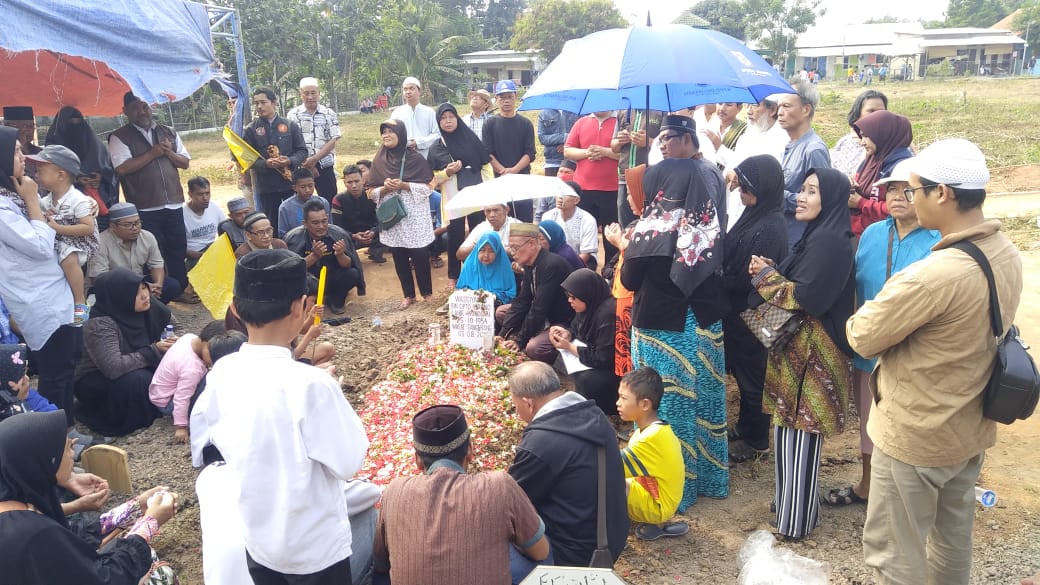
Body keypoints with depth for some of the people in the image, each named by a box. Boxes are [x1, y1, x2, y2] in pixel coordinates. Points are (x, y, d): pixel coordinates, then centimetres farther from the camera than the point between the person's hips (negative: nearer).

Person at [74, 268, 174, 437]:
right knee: (138, 381, -34)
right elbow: (114, 368, -40)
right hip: (95, 382, -6)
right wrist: (153, 351, -31)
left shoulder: (151, 308, -12)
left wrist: (170, 344, -15)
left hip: (136, 371, 7)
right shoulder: (100, 325, -31)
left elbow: (159, 338, 8)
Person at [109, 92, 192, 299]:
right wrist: (153, 153, -14)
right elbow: (122, 168, -14)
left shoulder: (168, 133, 13)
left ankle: (181, 290, 22)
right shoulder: (119, 137, -1)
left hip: (173, 205, 4)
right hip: (145, 209, -4)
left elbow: (185, 163, 12)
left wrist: (169, 152, -7)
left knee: (178, 250, 10)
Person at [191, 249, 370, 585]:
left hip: (257, 539, 5)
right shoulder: (311, 384, -29)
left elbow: (203, 445, 4)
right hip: (315, 547, -5)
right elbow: (350, 462, -18)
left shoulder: (221, 374, -11)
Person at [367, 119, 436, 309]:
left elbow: (427, 187, -6)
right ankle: (408, 294, 19)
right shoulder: (379, 161, 7)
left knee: (420, 255, -3)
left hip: (414, 214, -3)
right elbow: (373, 192, 8)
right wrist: (385, 188, -13)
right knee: (399, 257, 6)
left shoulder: (415, 158, -3)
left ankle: (427, 292, 16)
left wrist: (404, 185, -17)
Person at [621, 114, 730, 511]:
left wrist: (626, 249, 4)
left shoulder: (650, 230, -20)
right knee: (703, 393, 19)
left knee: (665, 402, 7)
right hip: (705, 318, 6)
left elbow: (629, 281, -13)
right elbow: (718, 264, 7)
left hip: (661, 324, -6)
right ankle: (707, 474, 34)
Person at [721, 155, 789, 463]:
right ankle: (744, 427, 39)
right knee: (741, 371, 21)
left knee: (751, 376, 8)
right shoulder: (754, 215, 3)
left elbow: (748, 279, -23)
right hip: (737, 311, 8)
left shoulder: (770, 228, -25)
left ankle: (756, 442, 25)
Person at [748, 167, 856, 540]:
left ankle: (796, 520, 12)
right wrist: (768, 272, -3)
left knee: (800, 436, 0)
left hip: (812, 351, -10)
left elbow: (805, 298, -23)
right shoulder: (816, 236, 12)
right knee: (791, 429, 17)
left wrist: (765, 275, -11)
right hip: (796, 344, 10)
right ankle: (791, 503, 31)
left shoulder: (830, 241, -19)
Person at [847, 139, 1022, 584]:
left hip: (916, 435, -8)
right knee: (954, 537, 25)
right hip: (972, 427, 9)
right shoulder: (1007, 254, -3)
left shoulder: (934, 273, -32)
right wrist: (903, 301, 1)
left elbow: (863, 337, -20)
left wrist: (862, 316, 0)